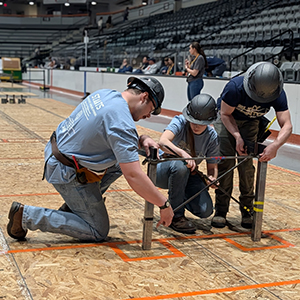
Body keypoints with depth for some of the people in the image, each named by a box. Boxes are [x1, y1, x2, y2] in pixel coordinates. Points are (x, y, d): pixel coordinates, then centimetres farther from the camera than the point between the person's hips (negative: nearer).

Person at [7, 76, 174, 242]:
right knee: (98, 233, 4)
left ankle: (74, 203, 17)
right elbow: (133, 176, -30)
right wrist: (164, 205, -20)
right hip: (69, 175, -9)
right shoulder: (121, 121, -26)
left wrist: (141, 139, 1)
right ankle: (27, 215, 0)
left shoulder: (106, 94, 0)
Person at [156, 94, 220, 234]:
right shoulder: (180, 122, -20)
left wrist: (212, 178, -28)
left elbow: (212, 166, -4)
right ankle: (176, 216, -21)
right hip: (164, 171, -4)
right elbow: (162, 142, -38)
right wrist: (183, 154, -55)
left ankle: (180, 199, 21)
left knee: (205, 211, -16)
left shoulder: (212, 137, -9)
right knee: (180, 166, -40)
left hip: (189, 176, 4)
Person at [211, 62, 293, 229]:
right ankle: (221, 211, -5)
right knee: (226, 162, -13)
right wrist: (237, 136, -34)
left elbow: (287, 125, -33)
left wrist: (276, 145, -52)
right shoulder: (235, 87, -36)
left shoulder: (278, 95, -29)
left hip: (250, 123, 2)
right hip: (226, 120, -2)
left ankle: (247, 211, 6)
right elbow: (225, 114, -21)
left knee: (247, 165, -8)